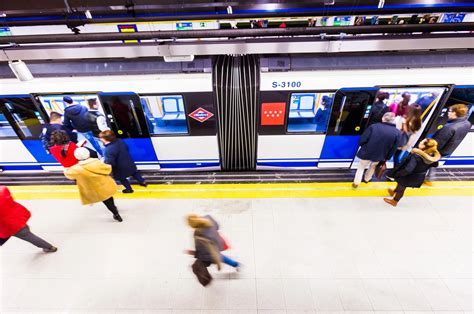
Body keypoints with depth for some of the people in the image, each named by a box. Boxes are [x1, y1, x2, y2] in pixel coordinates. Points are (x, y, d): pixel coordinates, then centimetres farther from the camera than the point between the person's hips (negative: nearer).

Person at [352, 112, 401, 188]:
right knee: (372, 167, 32)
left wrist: (364, 147, 5)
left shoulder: (374, 126, -18)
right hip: (378, 156, 2)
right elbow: (393, 149, -4)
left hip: (366, 153, -2)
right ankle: (367, 179, 54)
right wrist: (386, 158, 11)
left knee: (361, 167, 21)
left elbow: (362, 140, -17)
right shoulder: (397, 133, -11)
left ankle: (356, 183, 29)